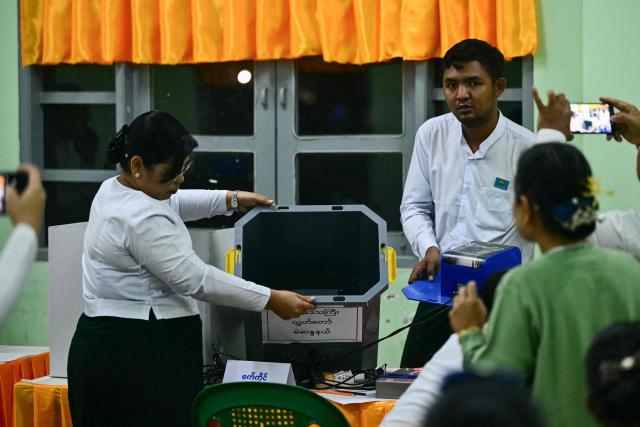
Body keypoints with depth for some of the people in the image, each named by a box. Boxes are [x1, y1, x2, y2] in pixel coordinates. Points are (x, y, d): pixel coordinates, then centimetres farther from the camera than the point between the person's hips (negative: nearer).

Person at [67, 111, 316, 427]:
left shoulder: (114, 188, 10)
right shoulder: (142, 220, -21)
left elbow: (169, 204, 30)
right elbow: (196, 279, -19)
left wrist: (230, 200, 27)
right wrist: (271, 300, -14)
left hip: (109, 342, 11)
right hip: (140, 356, -11)